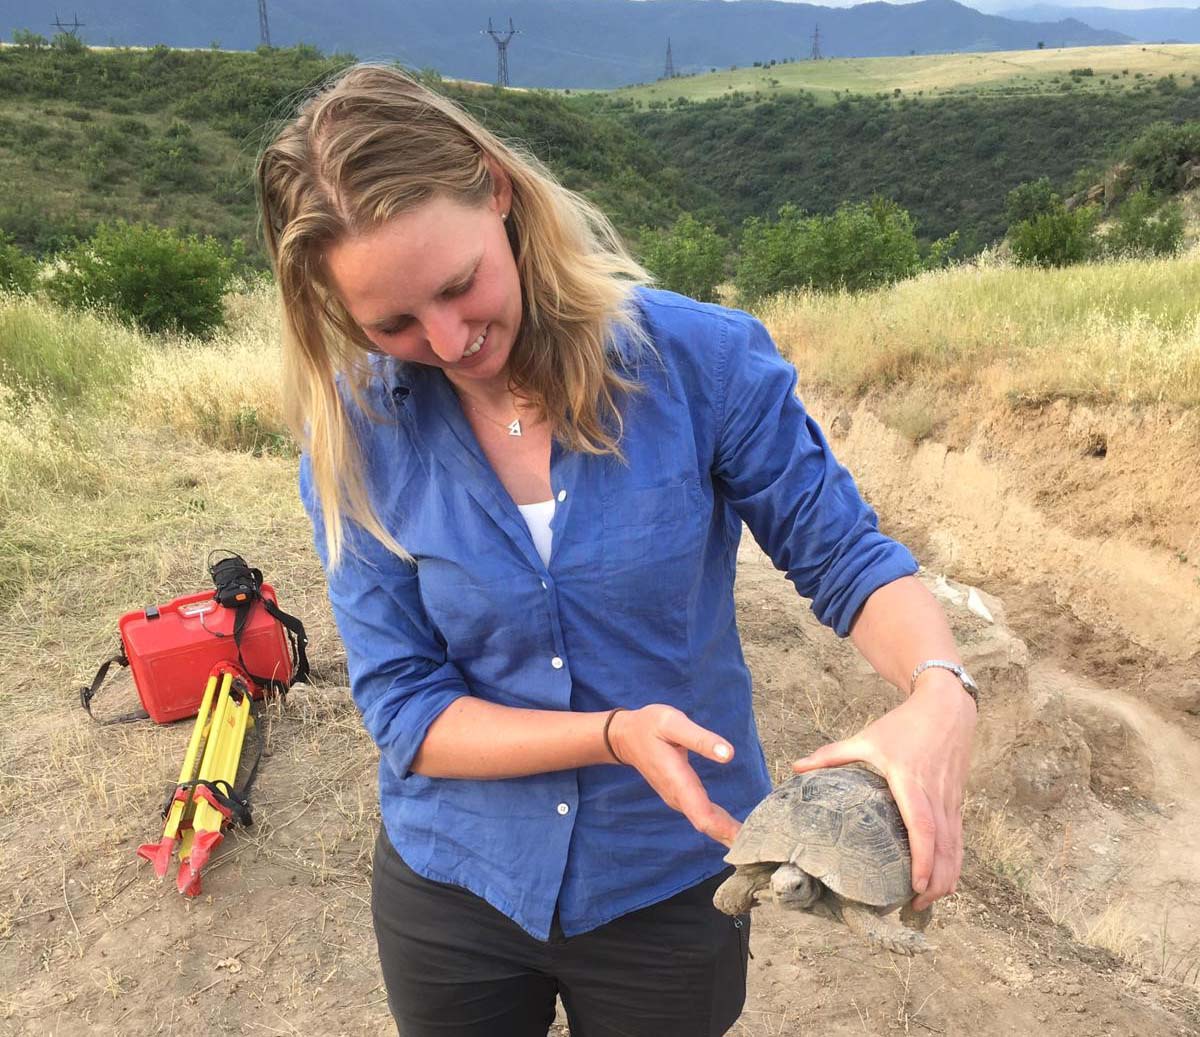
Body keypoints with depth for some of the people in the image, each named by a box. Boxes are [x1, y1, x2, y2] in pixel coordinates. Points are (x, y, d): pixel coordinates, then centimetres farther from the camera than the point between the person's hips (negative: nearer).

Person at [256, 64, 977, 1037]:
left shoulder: (703, 359, -19)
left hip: (672, 886, -1)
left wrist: (939, 692, -29)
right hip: (450, 886, 2)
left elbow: (843, 553, -10)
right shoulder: (354, 435, -15)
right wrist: (617, 736, -27)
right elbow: (404, 709, -14)